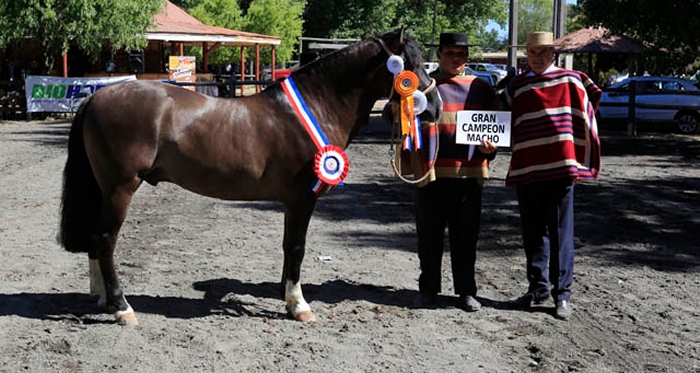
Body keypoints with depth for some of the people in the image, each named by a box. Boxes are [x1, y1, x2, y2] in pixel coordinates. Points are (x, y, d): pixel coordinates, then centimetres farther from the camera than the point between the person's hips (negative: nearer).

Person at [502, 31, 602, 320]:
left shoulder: (571, 81, 3)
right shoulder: (516, 87, 12)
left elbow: (586, 122, 3)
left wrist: (582, 164, 0)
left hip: (560, 169, -3)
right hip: (526, 170, 3)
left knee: (561, 233, 0)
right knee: (532, 232, 11)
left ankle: (562, 293, 7)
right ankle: (538, 286, 23)